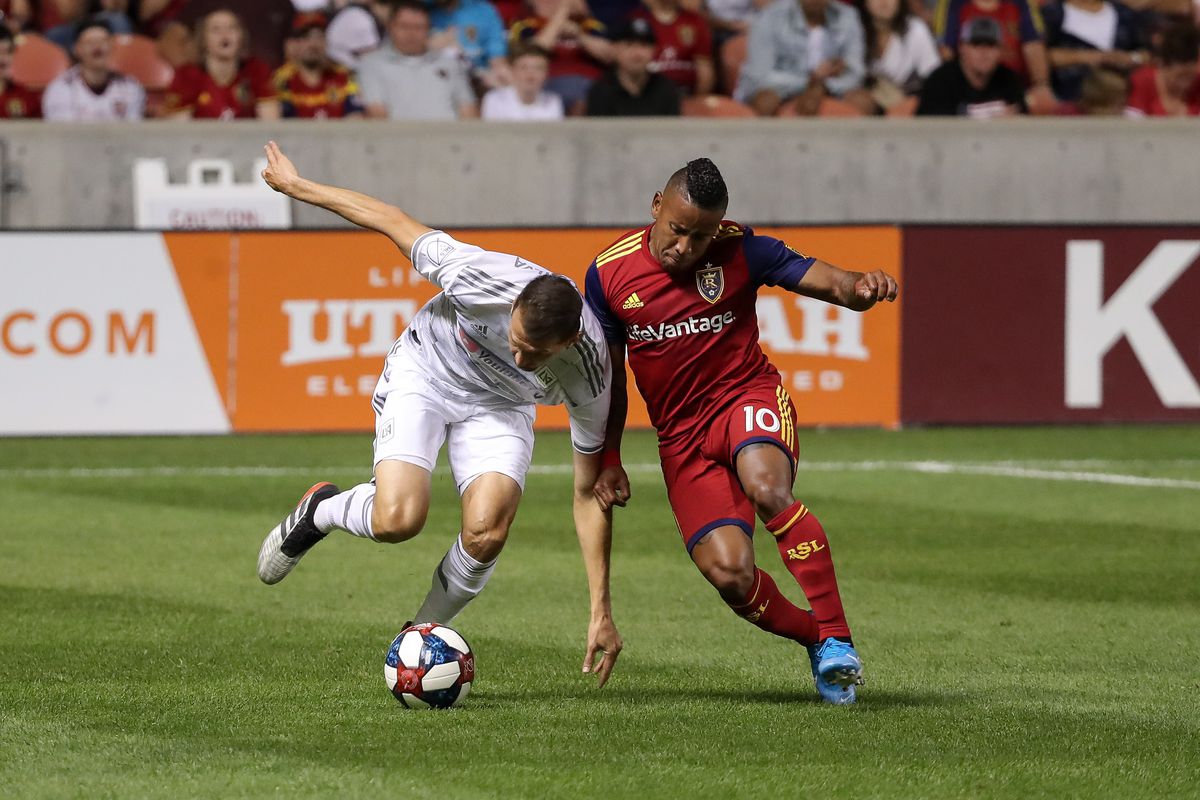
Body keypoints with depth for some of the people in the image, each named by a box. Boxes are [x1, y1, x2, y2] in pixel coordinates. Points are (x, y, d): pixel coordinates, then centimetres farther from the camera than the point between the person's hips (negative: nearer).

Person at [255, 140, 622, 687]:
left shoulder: (590, 374, -30)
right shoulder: (481, 278, -37)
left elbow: (590, 493, -21)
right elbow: (393, 221, -19)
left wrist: (601, 610, -24)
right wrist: (297, 186, -7)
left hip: (498, 407, 1)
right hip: (424, 370, -1)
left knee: (486, 533, -25)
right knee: (398, 518, -26)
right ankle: (320, 511, 10)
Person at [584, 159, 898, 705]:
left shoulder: (738, 250, -7)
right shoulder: (610, 274, -3)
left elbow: (827, 282, -13)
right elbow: (607, 376, 10)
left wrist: (861, 288, -37)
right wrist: (607, 460, 7)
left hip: (748, 397, -2)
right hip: (680, 434, 2)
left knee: (766, 486, -37)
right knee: (728, 572, -17)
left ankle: (838, 638, -28)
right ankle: (817, 640, 12)